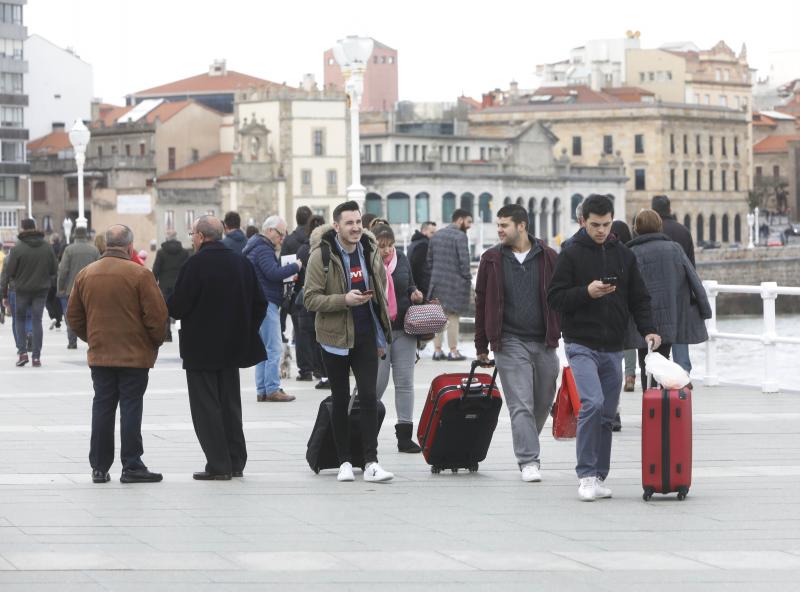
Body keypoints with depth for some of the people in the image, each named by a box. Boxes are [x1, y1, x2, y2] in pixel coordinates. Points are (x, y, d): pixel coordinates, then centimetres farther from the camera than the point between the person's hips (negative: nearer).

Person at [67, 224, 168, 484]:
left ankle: (99, 467, 11)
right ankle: (131, 467, -1)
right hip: (135, 355, -4)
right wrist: (155, 341, 3)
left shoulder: (85, 274, 5)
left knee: (102, 407, 10)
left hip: (99, 355, 4)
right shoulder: (139, 274, -12)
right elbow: (157, 314, -13)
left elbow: (74, 316, 10)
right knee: (131, 407, -1)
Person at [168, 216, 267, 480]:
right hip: (231, 348, 6)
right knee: (230, 405, 15)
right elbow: (259, 304, 7)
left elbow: (177, 307, -16)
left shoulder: (194, 265, -16)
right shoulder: (242, 263, 4)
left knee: (206, 408, 0)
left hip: (201, 349, -6)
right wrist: (245, 332, 16)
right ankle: (236, 463, 17)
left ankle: (218, 465, -3)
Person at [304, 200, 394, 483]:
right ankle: (344, 461, 14)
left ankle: (371, 462, -5)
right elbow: (310, 298, -12)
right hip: (335, 337, -3)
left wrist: (381, 337, 15)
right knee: (340, 400, 5)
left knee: (369, 397, -5)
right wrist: (344, 300, -25)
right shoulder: (321, 256, -10)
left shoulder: (370, 251, 5)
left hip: (366, 336, 3)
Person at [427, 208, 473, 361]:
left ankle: (437, 350, 14)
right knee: (453, 317, -1)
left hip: (437, 281, 7)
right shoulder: (460, 236, -12)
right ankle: (453, 352, 1)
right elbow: (464, 261, -16)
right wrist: (468, 279, -6)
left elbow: (429, 259, 14)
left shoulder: (436, 235, 12)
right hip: (455, 282, -7)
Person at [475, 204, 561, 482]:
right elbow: (482, 302, 7)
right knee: (521, 405, -9)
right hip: (510, 343, -2)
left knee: (543, 404, 11)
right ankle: (529, 461, -10)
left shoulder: (548, 258, 3)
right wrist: (482, 346, 6)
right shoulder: (492, 260, 3)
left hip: (545, 343, 2)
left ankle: (527, 447, 31)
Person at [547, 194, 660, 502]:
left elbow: (639, 298, 13)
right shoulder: (571, 255, -2)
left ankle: (599, 477, 16)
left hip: (613, 348, 4)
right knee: (592, 403, -20)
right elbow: (555, 297, -4)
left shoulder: (625, 256, 10)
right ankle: (587, 475, -13)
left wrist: (648, 329, -2)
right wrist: (586, 292, -18)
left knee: (606, 414, 7)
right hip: (582, 346, -4)